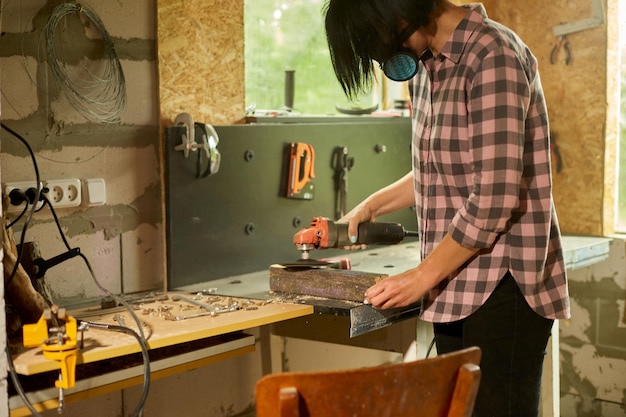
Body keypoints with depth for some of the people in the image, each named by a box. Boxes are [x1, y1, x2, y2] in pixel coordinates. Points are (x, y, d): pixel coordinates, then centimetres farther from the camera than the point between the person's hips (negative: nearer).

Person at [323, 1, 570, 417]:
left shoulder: (493, 57, -16)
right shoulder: (428, 66, 11)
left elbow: (494, 200, -21)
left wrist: (423, 275, -13)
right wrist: (373, 205, 21)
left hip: (503, 288, -8)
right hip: (458, 289, 8)